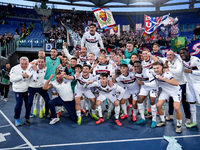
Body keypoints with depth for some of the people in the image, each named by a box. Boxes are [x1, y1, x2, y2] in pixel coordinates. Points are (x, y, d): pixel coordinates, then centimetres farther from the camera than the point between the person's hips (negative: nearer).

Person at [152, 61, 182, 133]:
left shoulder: (167, 74, -33)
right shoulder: (155, 74, -15)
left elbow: (176, 83, -46)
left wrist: (163, 78, -49)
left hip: (175, 91, -6)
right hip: (165, 91, 6)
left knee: (176, 108, -18)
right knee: (158, 105, -4)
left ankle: (179, 125, 6)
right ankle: (163, 121, 20)